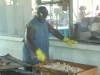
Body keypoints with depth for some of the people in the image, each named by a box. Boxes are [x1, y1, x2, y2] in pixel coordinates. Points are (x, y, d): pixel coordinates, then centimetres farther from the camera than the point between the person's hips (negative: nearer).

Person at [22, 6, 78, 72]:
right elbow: (28, 41, -29)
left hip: (43, 57, 8)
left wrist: (66, 40, 6)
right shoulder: (31, 25, -17)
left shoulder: (45, 23, 10)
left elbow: (54, 31, 16)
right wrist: (38, 52, -42)